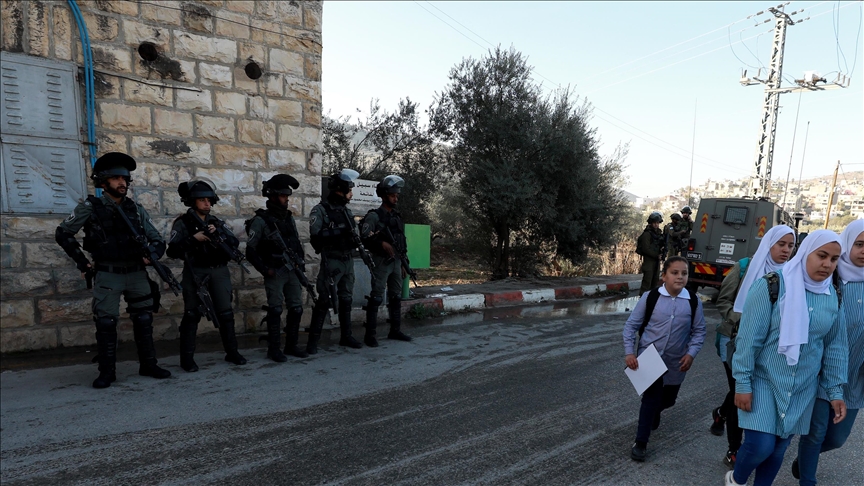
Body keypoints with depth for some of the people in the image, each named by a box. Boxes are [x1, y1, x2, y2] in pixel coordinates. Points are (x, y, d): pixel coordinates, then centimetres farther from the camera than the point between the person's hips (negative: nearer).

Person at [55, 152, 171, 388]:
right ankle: (107, 371, 12)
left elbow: (157, 239, 7)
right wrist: (82, 262, -1)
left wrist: (152, 252, -14)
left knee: (144, 320, 7)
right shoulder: (90, 207, -4)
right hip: (108, 275, -3)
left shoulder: (136, 209, 5)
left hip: (137, 273, 3)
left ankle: (148, 365, 18)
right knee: (106, 323, -1)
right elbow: (62, 234, 4)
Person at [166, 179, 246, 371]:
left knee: (225, 312, 5)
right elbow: (172, 250, -9)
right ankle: (187, 358, 9)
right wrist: (193, 239, -18)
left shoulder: (217, 222, 12)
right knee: (192, 314, 0)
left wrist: (218, 233, -12)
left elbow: (235, 244, 2)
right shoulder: (183, 222, 0)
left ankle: (232, 352, 15)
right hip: (195, 273, -3)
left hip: (219, 272, 3)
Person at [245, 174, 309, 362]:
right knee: (275, 311, -1)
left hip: (293, 271, 6)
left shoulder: (289, 218, 11)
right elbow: (250, 250, -7)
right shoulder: (261, 220, -7)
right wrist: (265, 270, -12)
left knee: (296, 309, 7)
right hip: (275, 273, -6)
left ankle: (291, 345, 20)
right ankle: (274, 348, 12)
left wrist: (302, 263, 9)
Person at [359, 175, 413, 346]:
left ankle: (395, 331, 22)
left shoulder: (397, 216, 15)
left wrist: (403, 264, 17)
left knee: (396, 297, 12)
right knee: (376, 298, -5)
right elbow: (364, 238, -17)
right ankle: (370, 335, 1)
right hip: (381, 262, -7)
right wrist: (382, 244, -25)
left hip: (396, 261, 7)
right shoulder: (374, 216, -8)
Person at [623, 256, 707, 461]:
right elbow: (631, 325, -7)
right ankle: (641, 442, 5)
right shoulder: (650, 297, -13)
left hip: (675, 362, 3)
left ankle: (654, 412, 54)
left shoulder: (694, 302, -7)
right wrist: (629, 352, -14)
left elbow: (699, 331, 4)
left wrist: (691, 353, -10)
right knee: (651, 396, -10)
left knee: (668, 399, 18)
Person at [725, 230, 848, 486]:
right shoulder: (772, 285, -15)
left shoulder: (832, 296, 1)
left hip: (803, 387, 5)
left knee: (779, 447, 12)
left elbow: (835, 346, 9)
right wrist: (743, 383, -14)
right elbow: (749, 337, -14)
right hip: (764, 379, -4)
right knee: (760, 444, -8)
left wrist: (836, 391, 8)